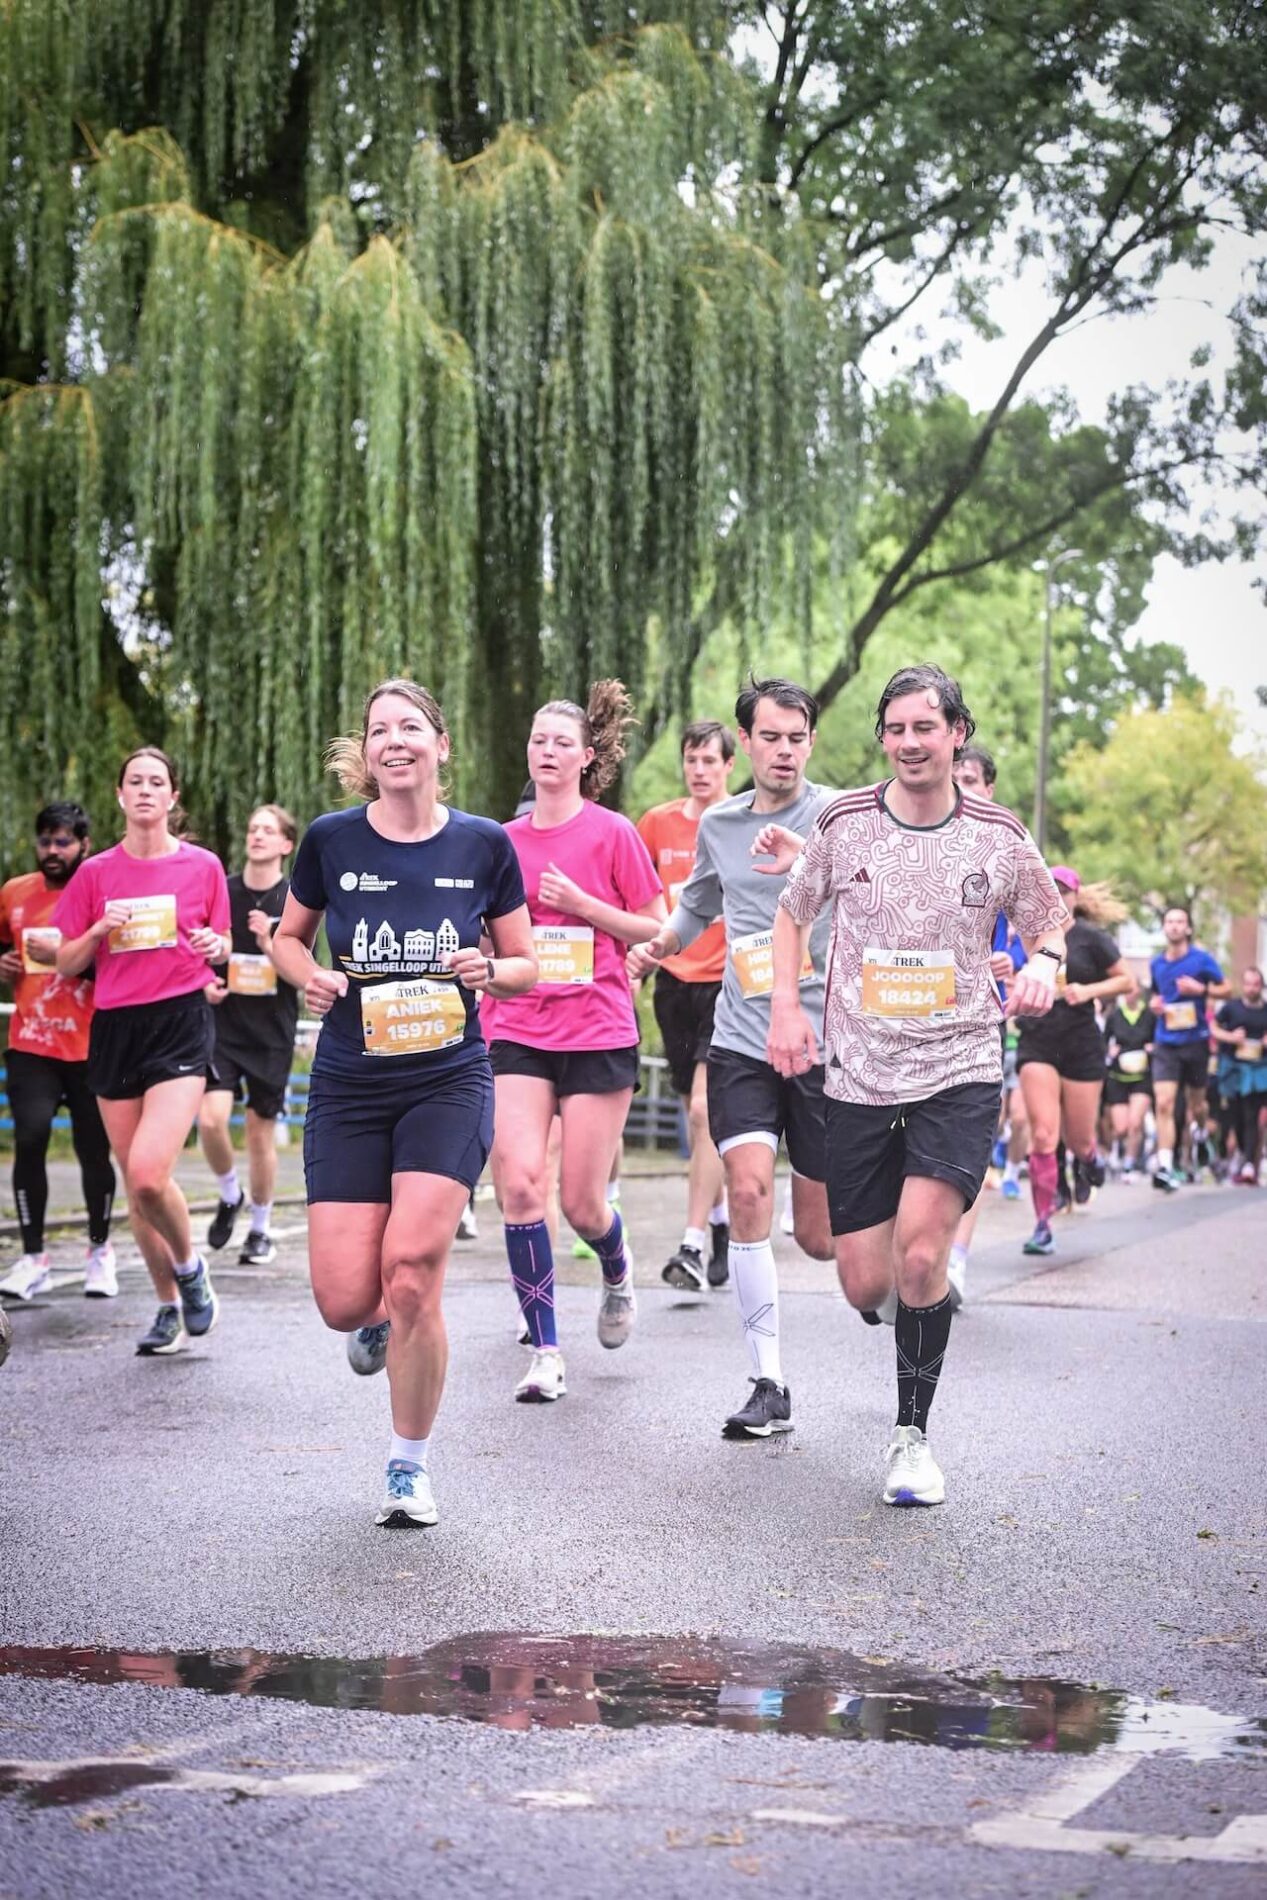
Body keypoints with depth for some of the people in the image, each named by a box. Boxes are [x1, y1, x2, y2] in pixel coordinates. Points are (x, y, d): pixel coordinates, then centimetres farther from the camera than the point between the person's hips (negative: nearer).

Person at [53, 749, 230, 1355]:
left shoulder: (202, 866, 1)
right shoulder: (96, 873, 6)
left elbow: (221, 946, 10)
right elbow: (66, 963, 8)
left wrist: (214, 945, -12)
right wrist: (100, 930, -10)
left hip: (181, 1022, -3)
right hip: (115, 1027, 4)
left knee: (149, 1175, -20)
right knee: (134, 1183, 7)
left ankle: (189, 1265, 9)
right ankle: (169, 1306, 22)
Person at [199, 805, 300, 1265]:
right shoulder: (222, 892, 2)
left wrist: (270, 944, -22)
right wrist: (204, 983, -5)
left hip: (272, 1033, -1)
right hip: (223, 1024, 1)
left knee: (261, 1133, 5)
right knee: (210, 1119, -16)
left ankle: (260, 1230, 23)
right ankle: (230, 1196, 13)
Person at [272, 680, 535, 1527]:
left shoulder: (484, 844, -1)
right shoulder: (331, 839, -1)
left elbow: (526, 966, 9)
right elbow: (288, 936, 15)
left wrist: (488, 970, -13)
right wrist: (311, 976, -7)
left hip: (449, 1082, -1)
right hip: (349, 1087, 1)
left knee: (413, 1267, -17)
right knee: (345, 1301, -7)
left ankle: (411, 1465, 5)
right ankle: (383, 1320, 34)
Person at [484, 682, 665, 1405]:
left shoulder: (612, 833, -3)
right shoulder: (505, 841, 9)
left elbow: (657, 931, 0)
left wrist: (581, 904, -11)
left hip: (598, 1034, -3)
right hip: (519, 1034, 3)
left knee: (583, 1205, 0)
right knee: (520, 1182, -13)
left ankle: (618, 1270, 37)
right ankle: (546, 1351, -3)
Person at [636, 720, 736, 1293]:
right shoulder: (658, 823, 7)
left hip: (728, 981, -4)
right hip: (674, 979, 5)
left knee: (706, 1109, -16)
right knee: (695, 1117, 12)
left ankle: (694, 1245, -19)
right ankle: (721, 1227, 26)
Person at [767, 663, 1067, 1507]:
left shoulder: (1000, 837, -2)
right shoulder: (845, 823, 0)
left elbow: (1050, 925, 11)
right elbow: (794, 910, 15)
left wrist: (1043, 969, -12)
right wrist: (787, 1005, 2)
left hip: (959, 1072, -2)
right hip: (859, 1079, 2)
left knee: (920, 1255, -20)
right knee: (866, 1286, 2)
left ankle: (914, 1435, -2)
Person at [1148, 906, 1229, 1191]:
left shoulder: (1201, 959, -3)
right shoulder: (1156, 965, 7)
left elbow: (1227, 989, 1)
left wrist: (1202, 989, -16)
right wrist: (1154, 1004, 0)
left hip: (1195, 1040, -1)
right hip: (1165, 1043, 1)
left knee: (1196, 1105, 13)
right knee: (1164, 1104, -14)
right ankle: (1165, 1166, -19)